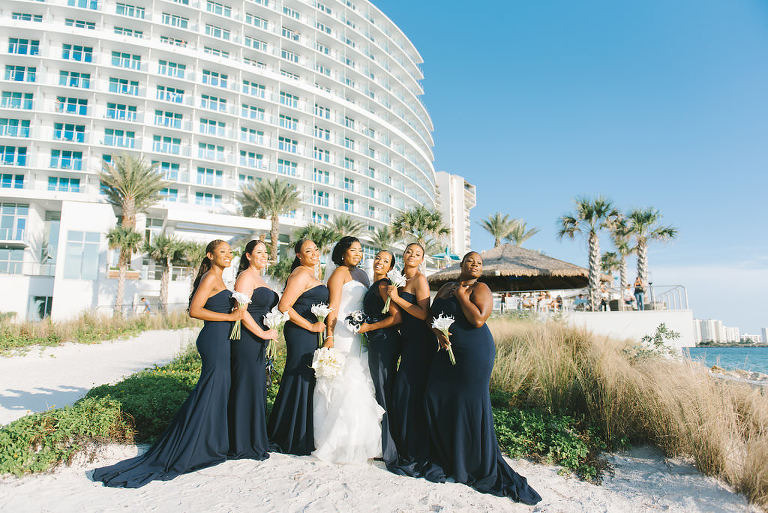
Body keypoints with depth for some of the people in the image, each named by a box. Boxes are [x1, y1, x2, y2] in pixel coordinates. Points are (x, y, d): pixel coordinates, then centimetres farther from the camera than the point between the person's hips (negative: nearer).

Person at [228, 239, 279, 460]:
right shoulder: (246, 277, -10)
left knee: (257, 387, 13)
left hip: (258, 339, 10)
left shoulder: (259, 278, 20)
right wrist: (263, 333, -18)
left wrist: (269, 332, 20)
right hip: (247, 339, -10)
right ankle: (245, 445, 6)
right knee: (248, 388, -4)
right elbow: (241, 311, -20)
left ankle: (255, 441, 23)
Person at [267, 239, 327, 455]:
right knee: (300, 379, -2)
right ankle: (295, 441, 10)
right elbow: (284, 306, -20)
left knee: (306, 379, 14)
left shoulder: (310, 275, 17)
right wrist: (311, 326, -18)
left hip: (309, 334, 10)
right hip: (300, 334, -10)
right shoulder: (301, 274, -13)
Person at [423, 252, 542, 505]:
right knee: (436, 399, 4)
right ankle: (444, 460, 22)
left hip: (473, 354, -6)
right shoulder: (445, 288, 15)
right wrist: (437, 332, -4)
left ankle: (485, 471, 14)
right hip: (446, 352, 6)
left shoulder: (480, 289, -4)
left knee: (472, 405, -2)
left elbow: (478, 319, -19)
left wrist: (461, 295, -10)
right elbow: (432, 315, 16)